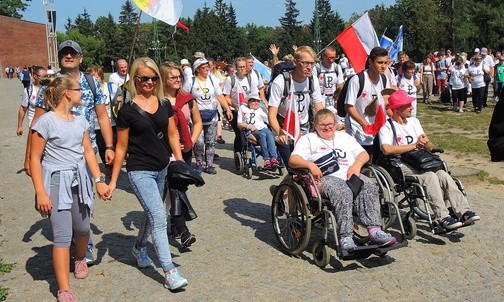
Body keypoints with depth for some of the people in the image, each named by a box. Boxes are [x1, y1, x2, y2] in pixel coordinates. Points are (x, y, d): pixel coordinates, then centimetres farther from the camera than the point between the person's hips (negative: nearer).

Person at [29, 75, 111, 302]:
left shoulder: (80, 121, 8)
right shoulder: (46, 122, -11)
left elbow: (88, 151, 12)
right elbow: (35, 158, -10)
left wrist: (99, 180, 5)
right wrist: (41, 192, -14)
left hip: (79, 181, 6)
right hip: (57, 183, -6)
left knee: (82, 228, 15)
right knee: (63, 235, -7)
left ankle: (80, 259, 48)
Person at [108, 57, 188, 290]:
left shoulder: (164, 104, 4)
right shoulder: (128, 110, -9)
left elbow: (172, 134, 10)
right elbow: (121, 147, -4)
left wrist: (180, 163, 2)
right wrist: (113, 181, -3)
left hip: (162, 168, 6)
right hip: (140, 171, -6)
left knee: (151, 212, 20)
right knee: (159, 218, -11)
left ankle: (139, 248, 46)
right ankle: (170, 272, -6)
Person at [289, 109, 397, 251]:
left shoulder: (344, 137, 31)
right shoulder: (308, 139, 17)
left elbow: (364, 154, 23)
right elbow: (293, 160, 2)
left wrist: (357, 164, -1)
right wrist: (310, 165, -18)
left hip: (350, 174, 5)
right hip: (325, 178, -4)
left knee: (370, 188, -27)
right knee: (343, 192, -37)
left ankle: (374, 230, -36)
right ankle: (345, 237, -40)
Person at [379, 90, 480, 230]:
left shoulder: (414, 121, 20)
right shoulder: (387, 128, -3)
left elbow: (430, 147, 16)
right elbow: (387, 149, -24)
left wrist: (425, 142, -11)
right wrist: (415, 145, -13)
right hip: (402, 167, -6)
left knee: (443, 175, -21)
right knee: (430, 177, -30)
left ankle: (464, 212, -27)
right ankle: (443, 217, -31)